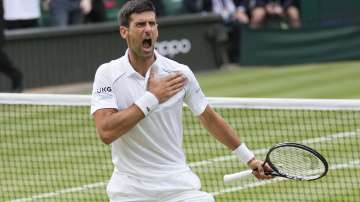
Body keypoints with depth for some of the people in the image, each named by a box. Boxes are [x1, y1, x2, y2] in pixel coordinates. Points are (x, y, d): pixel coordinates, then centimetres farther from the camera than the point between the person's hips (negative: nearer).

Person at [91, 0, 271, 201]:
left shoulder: (180, 73, -1)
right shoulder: (108, 74, -6)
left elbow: (210, 118, 12)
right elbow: (106, 132, -19)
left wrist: (248, 157, 17)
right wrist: (151, 98, -19)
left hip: (178, 184, 1)